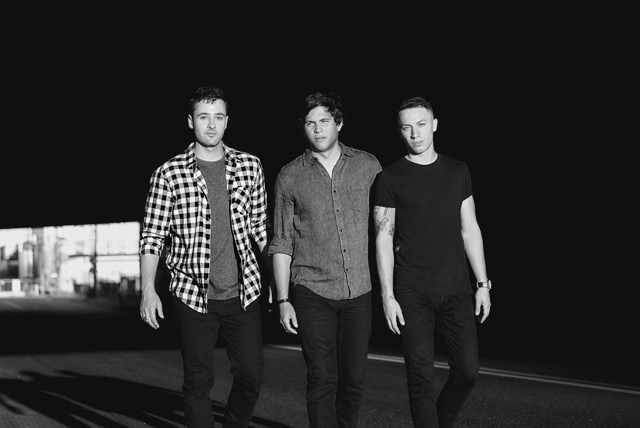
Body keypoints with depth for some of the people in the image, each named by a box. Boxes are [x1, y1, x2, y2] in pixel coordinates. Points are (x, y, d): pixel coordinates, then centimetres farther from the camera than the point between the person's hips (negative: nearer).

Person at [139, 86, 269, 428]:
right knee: (198, 381, 6)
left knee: (251, 376, 5)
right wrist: (148, 291, -9)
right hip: (193, 294, -2)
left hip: (243, 291, 2)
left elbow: (261, 227, 11)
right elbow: (152, 237, -1)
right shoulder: (169, 174, -3)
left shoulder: (249, 166, 5)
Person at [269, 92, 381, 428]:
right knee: (322, 380, -3)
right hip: (313, 294, -1)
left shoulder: (368, 166, 6)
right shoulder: (289, 177, 3)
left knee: (354, 379, 7)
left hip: (359, 292, 2)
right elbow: (281, 244, 5)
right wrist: (283, 300, -1)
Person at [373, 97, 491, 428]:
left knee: (467, 371, 2)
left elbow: (469, 230, 12)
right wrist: (387, 296, -8)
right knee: (421, 377, -4)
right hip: (412, 295, -3)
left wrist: (483, 283, 7)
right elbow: (383, 240, -2)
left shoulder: (457, 172, 9)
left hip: (456, 289, 3)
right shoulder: (389, 179, -1)